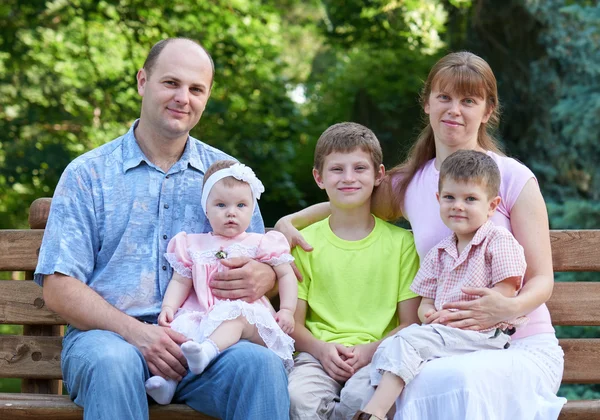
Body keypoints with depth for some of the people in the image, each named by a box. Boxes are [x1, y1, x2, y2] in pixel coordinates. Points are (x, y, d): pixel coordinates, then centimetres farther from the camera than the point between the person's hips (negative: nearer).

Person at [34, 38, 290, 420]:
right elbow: (59, 288, 0)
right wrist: (135, 332, -17)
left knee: (263, 363, -31)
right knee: (114, 364, -37)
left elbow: (264, 262, 17)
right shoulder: (88, 174, 8)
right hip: (107, 334, -1)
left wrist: (262, 277, -11)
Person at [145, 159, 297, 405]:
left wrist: (287, 310, -1)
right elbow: (180, 281, 20)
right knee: (177, 325, -26)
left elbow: (286, 275, 13)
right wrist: (168, 307, 1)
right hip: (204, 317, 3)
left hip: (249, 314, -3)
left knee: (236, 315, -38)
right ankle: (167, 376, -40)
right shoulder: (194, 246, 20)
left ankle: (208, 349, -63)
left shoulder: (260, 244, 14)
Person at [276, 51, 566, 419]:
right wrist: (290, 221, 10)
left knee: (457, 379, -36)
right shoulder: (407, 184, 10)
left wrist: (511, 307, -23)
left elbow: (541, 279, -1)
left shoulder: (513, 178, 0)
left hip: (522, 344, -2)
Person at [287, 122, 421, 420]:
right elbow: (294, 323, 9)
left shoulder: (401, 242, 9)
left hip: (377, 354, 0)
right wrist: (321, 349, -12)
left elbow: (410, 323, 6)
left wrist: (371, 350, -12)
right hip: (318, 354, 0)